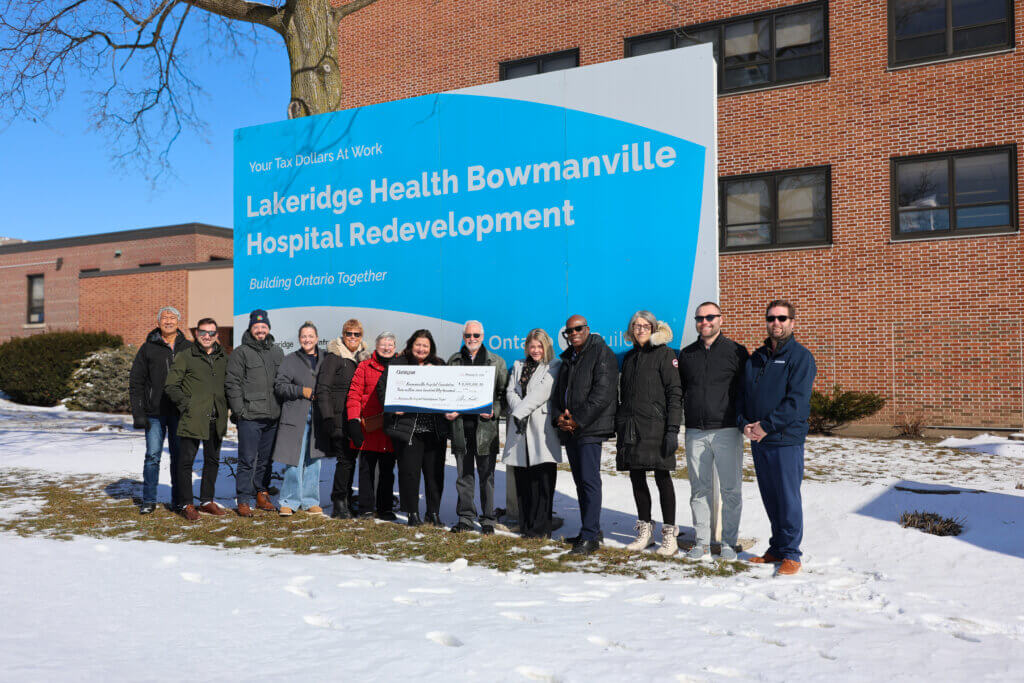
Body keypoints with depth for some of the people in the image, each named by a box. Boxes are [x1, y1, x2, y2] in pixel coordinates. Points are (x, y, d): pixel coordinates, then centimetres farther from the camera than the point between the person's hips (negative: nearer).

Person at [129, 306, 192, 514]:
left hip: (180, 412, 1)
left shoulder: (188, 348, 7)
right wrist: (138, 413, -5)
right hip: (154, 413, -1)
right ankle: (149, 501, 11)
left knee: (179, 456, 7)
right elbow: (136, 382, 3)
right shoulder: (148, 348, 4)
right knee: (152, 456, 0)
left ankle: (179, 499, 16)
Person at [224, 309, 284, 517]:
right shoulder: (240, 353, -1)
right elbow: (232, 383, -5)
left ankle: (262, 494, 23)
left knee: (266, 460, 12)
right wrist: (239, 410, -11)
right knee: (247, 460, -5)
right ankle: (244, 500, 3)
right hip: (249, 416, -5)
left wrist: (282, 408, 13)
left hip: (272, 417, 5)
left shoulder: (277, 352, 15)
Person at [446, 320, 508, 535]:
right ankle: (465, 518, 16)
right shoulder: (454, 361, 13)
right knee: (464, 475, 7)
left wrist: (494, 411, -12)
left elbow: (503, 392, 5)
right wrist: (448, 411, 0)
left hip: (485, 424, -2)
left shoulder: (496, 362, 7)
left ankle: (488, 520, 12)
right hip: (460, 424, 2)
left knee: (486, 475, 2)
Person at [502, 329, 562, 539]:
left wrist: (521, 411, -13)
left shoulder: (553, 366, 5)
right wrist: (518, 413, -7)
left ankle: (540, 529, -2)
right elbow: (510, 391, 10)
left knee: (542, 479, -7)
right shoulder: (518, 366, 21)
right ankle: (526, 526, 12)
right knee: (522, 480, 4)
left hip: (542, 426, -4)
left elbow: (542, 392, -8)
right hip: (519, 428, 5)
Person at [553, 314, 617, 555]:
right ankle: (591, 529, 21)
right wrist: (558, 417, 3)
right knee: (580, 480, 12)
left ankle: (590, 536, -9)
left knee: (589, 480, -11)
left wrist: (578, 420, -16)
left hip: (590, 428, -8)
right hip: (569, 429, 8)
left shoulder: (602, 353, -6)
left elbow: (602, 393, -15)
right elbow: (559, 392, 23)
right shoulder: (567, 358, 20)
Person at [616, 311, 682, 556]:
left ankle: (669, 533, 7)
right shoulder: (630, 357, 16)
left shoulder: (664, 354, -2)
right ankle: (645, 530, 20)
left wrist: (673, 429, -15)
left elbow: (675, 394, -8)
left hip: (656, 426, -6)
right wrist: (619, 426, 15)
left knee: (662, 478, -2)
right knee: (637, 478, 9)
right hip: (631, 427, 6)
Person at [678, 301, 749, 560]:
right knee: (699, 489, 8)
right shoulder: (686, 354, 11)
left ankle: (729, 541, 14)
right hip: (695, 432, 3)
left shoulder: (736, 352, 1)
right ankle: (702, 540, 18)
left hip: (726, 431, -3)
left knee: (731, 489, 2)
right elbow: (678, 391, 17)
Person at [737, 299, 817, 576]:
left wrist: (766, 425, -18)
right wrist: (744, 423, -4)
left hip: (787, 440, -6)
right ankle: (776, 548, 25)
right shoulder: (755, 358, 14)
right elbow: (742, 395, 14)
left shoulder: (801, 356, -5)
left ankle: (790, 553, 11)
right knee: (770, 498, 13)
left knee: (788, 497, 0)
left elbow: (797, 400, -15)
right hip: (757, 439, 6)